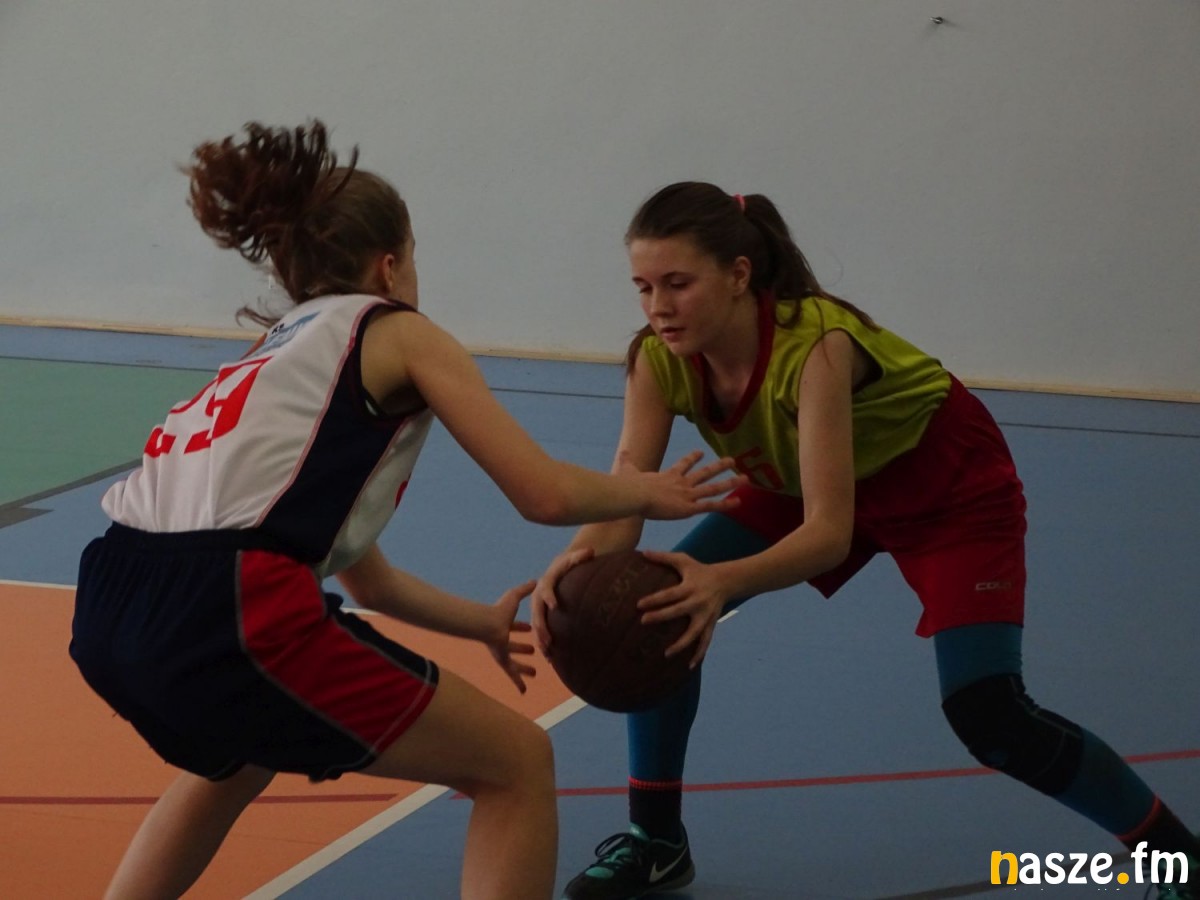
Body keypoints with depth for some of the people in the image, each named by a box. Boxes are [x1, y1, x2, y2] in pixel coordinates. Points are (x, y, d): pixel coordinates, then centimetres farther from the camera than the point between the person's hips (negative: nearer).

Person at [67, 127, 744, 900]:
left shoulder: (281, 355, 31)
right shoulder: (396, 332, 10)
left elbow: (365, 577, 35)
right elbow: (545, 494, 3)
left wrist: (485, 623, 46)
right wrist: (650, 491, 22)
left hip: (110, 608, 9)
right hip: (229, 612, -9)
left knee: (237, 754, 42)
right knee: (518, 766, 7)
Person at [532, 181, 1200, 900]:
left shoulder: (815, 343, -40)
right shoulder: (661, 359, -23)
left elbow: (828, 531, -45)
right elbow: (627, 496, -29)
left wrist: (723, 582, -64)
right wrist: (581, 561, -52)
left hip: (950, 488, -6)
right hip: (800, 481, 6)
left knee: (990, 718, -19)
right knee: (659, 605, -9)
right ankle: (656, 842, 9)